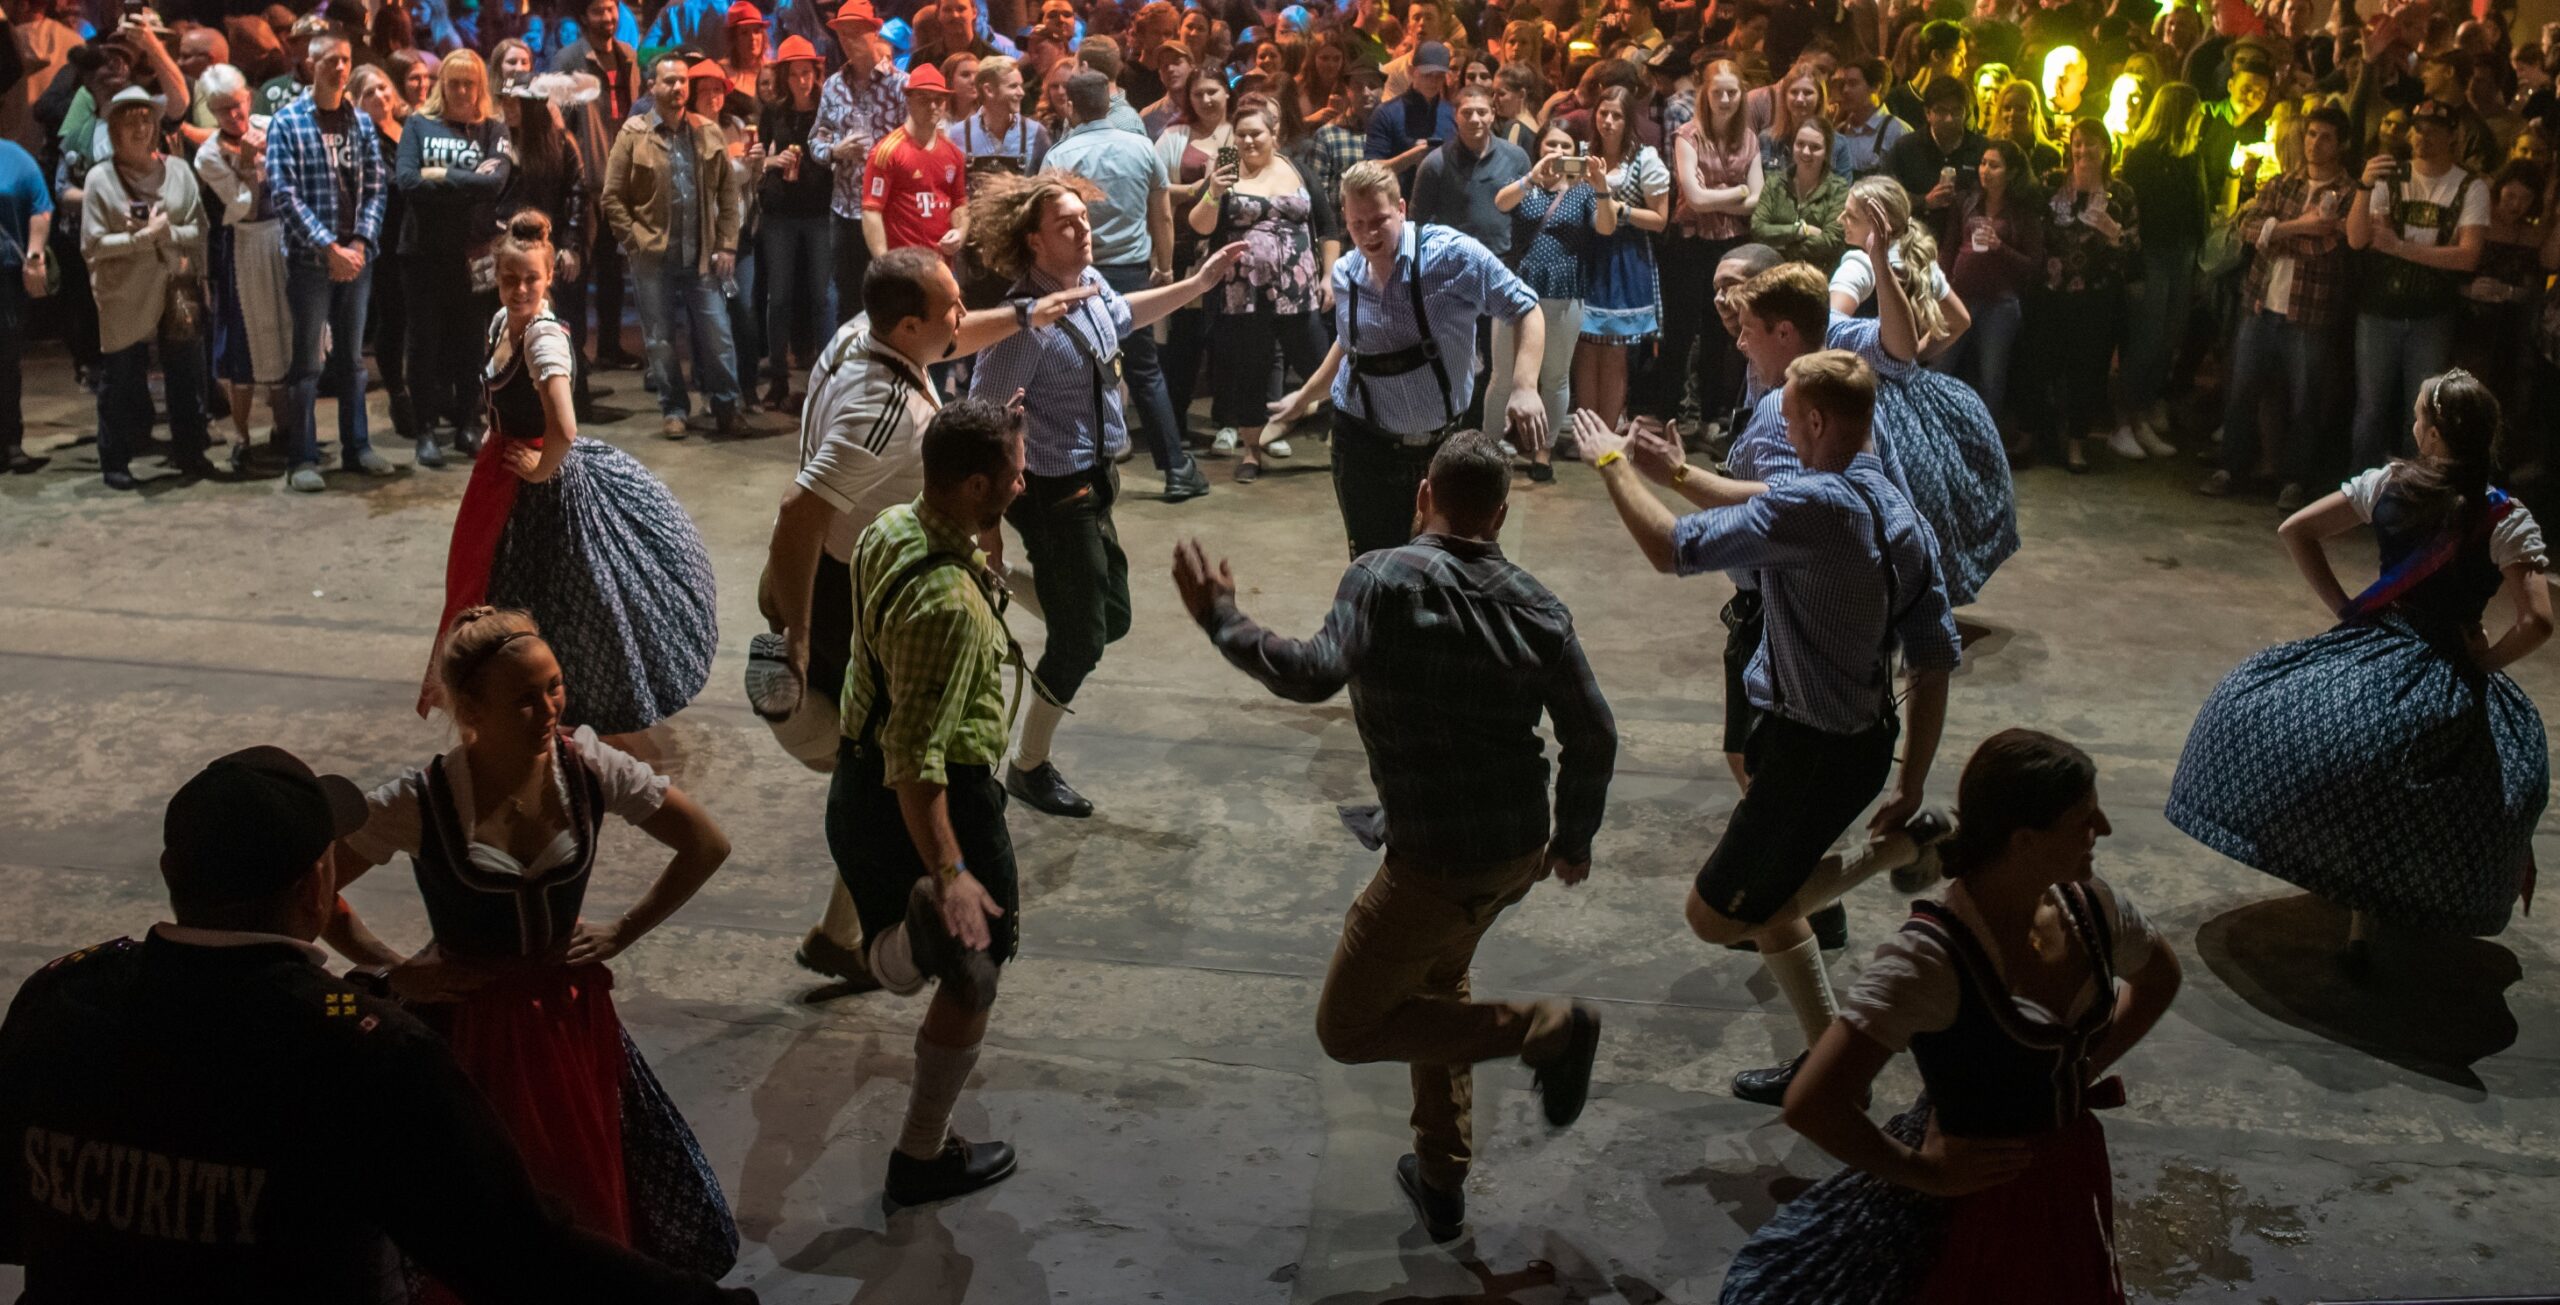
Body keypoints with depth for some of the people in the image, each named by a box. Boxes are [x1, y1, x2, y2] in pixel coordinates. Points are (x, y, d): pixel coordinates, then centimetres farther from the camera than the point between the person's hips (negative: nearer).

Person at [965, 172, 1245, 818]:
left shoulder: (1090, 282, -1)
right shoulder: (1028, 322, -28)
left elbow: (1124, 315, 23)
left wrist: (1199, 282, 22)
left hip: (1095, 481, 8)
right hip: (1055, 492, -8)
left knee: (1111, 616, 20)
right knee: (1080, 641, 3)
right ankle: (1029, 767, 23)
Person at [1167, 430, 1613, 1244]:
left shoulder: (1382, 581, -15)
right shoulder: (1537, 608, -1)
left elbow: (1314, 673, -31)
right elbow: (1593, 736, 2)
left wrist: (1219, 618, -17)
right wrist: (1575, 838, 18)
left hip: (1437, 864, -7)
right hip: (1521, 854, 7)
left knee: (1347, 1029, 9)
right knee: (1433, 984, 29)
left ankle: (1548, 1029, 2)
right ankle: (1442, 1182, 36)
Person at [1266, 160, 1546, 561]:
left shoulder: (1452, 254, -16)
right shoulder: (1345, 274, -1)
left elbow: (1524, 310, -11)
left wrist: (1523, 388, -24)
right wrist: (1305, 397, 28)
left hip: (1448, 439, -2)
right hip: (1365, 442, 2)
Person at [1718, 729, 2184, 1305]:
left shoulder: (2086, 904, -9)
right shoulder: (1931, 956, -30)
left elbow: (2160, 975, 16)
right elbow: (1812, 1105, -35)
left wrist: (2087, 1068, 5)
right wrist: (1921, 1172, -21)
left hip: (2071, 1184, 7)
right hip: (1972, 1201, -6)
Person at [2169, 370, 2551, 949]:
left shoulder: (2385, 484, -3)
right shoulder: (2506, 520, -11)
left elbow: (2294, 531, 5)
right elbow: (2537, 622, -19)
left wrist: (2344, 609, 8)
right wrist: (2486, 660, -1)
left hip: (2373, 646, 2)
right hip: (2448, 677, -2)